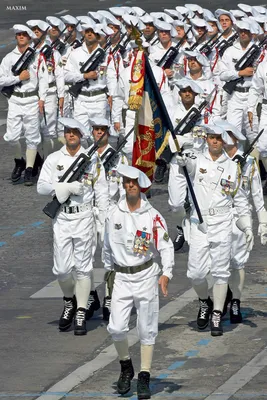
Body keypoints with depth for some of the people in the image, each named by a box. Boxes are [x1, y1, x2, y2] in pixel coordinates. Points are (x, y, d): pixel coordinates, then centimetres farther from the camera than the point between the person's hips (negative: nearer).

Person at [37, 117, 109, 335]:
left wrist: (105, 219, -1)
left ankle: (81, 314, 5)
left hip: (84, 217, -1)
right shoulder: (54, 159, 5)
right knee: (62, 268, 0)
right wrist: (67, 187, -16)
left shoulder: (92, 159, 3)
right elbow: (41, 186, -3)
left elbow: (101, 191, 3)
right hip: (61, 218, 1)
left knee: (83, 266, 0)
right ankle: (69, 301, 27)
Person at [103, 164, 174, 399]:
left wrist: (166, 274, -21)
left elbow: (166, 246, -9)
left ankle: (144, 378, 10)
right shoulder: (114, 214, 3)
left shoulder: (153, 216, -6)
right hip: (122, 276, 2)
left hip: (146, 276, -2)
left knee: (147, 329, 1)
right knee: (116, 328, -8)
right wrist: (108, 271, 18)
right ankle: (126, 367, 17)